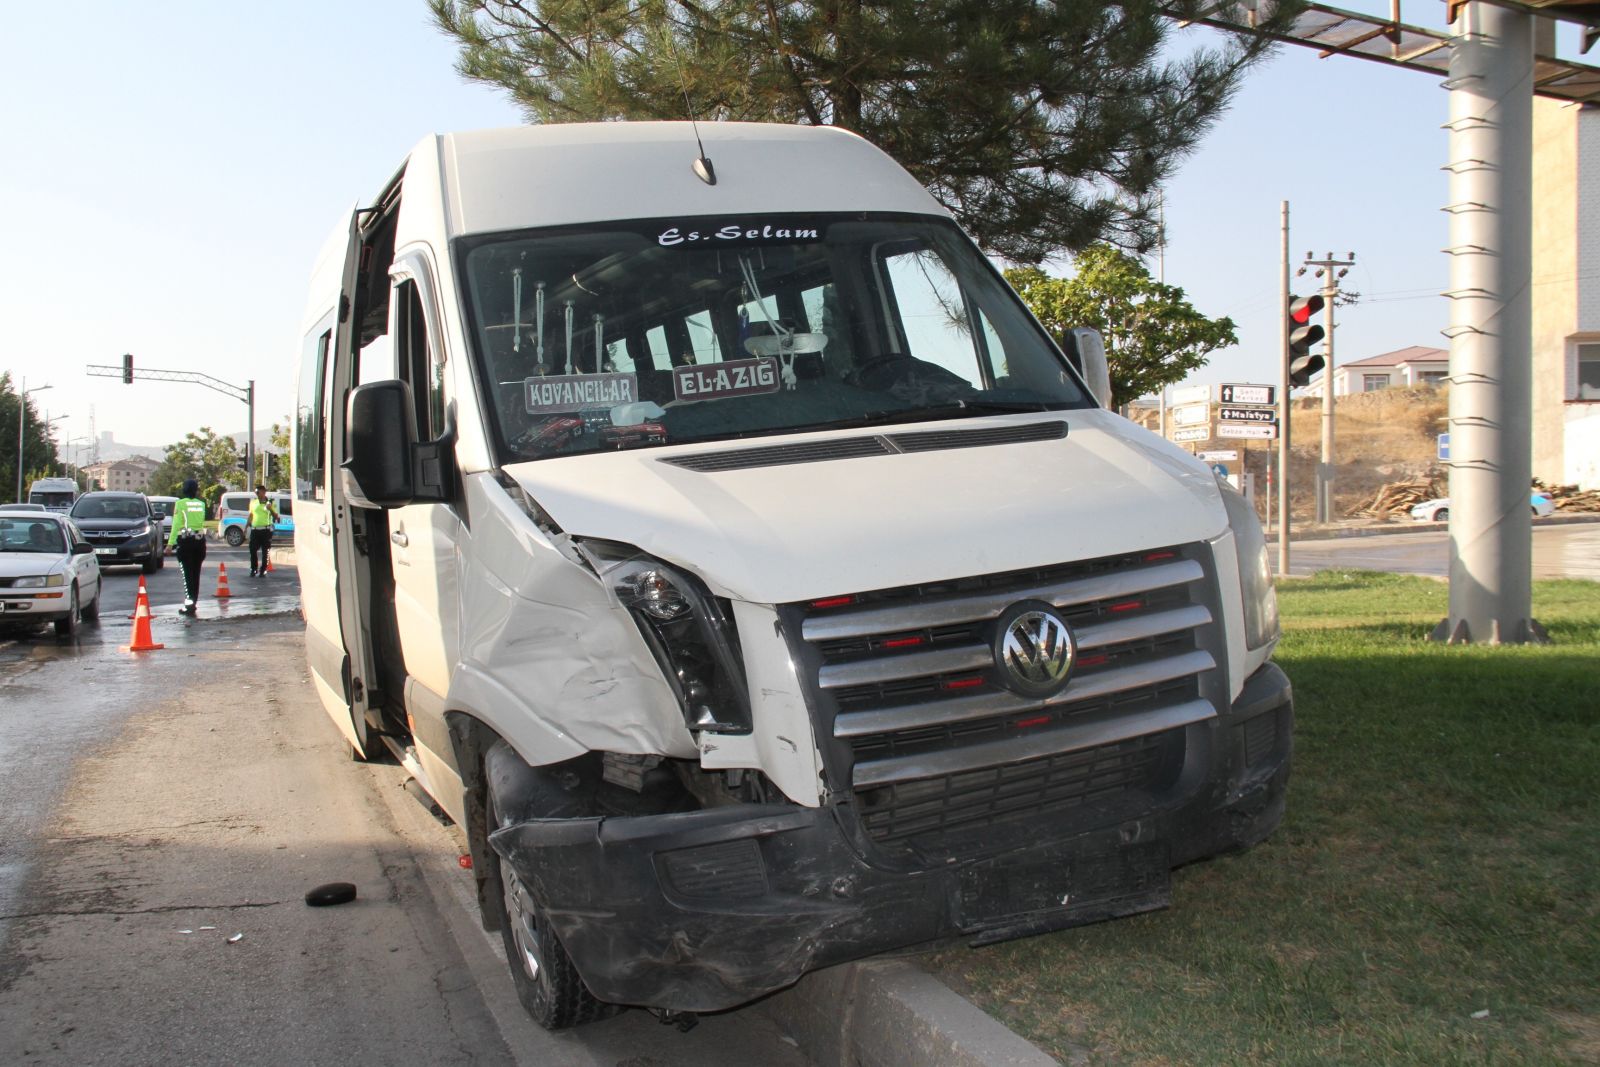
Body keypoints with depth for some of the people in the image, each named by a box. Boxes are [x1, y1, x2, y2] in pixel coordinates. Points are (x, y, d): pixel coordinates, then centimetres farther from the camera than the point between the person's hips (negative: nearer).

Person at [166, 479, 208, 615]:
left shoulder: (180, 503, -6)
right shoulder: (201, 504, 7)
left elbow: (176, 524, -9)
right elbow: (202, 522, 0)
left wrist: (170, 543, -8)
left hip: (185, 541, -4)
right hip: (199, 540, 4)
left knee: (187, 573, -5)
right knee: (195, 574, 11)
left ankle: (189, 602, -17)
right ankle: (192, 603, 17)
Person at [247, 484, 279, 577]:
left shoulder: (270, 503, 2)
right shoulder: (253, 502, 12)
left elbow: (276, 517, 1)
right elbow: (251, 515, 20)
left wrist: (271, 509, -16)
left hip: (266, 530, -3)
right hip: (255, 530, 3)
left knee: (265, 551, 1)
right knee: (252, 550, 0)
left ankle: (263, 570, 8)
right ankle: (253, 569, 12)